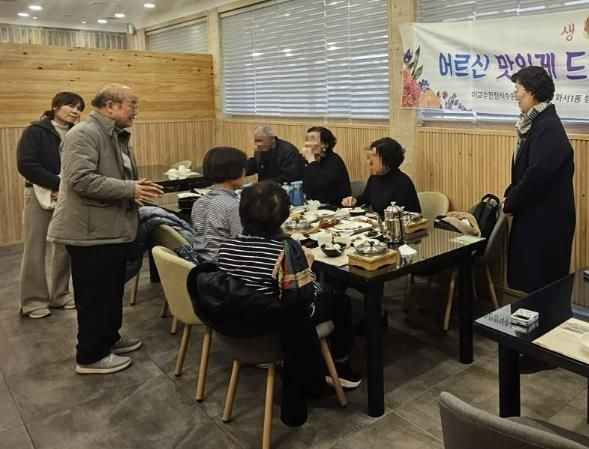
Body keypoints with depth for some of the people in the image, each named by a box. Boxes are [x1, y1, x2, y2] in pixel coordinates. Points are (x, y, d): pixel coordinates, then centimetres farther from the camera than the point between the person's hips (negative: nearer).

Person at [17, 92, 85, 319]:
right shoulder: (35, 131, -7)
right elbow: (25, 165, -15)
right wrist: (58, 184, -21)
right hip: (40, 196, -4)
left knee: (64, 248, 9)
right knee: (35, 250, 2)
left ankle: (59, 295, 23)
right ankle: (33, 301, 13)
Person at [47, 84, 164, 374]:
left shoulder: (117, 137, 16)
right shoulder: (84, 134, -16)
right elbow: (81, 180, -27)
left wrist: (137, 189, 6)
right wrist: (130, 189, -25)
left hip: (113, 229, 10)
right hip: (91, 231, -10)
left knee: (112, 291, 20)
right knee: (95, 296, 1)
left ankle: (109, 339, 36)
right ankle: (90, 356, 15)